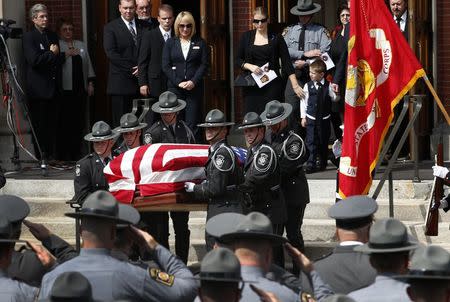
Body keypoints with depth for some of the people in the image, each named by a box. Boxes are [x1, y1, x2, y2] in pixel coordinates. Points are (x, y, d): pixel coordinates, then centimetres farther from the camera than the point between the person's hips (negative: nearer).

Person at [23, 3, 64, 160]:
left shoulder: (52, 36, 17)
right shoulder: (28, 37, -5)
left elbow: (60, 59, 22)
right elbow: (34, 60, -17)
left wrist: (58, 54, 1)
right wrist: (52, 54, -7)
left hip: (53, 87, 6)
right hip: (38, 89, -6)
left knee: (52, 123, 6)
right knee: (39, 124, -3)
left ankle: (52, 155, 10)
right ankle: (41, 158, 0)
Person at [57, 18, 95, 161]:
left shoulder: (81, 45, 19)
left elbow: (88, 65, 20)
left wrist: (90, 83, 14)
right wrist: (66, 54, -14)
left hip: (80, 89, 5)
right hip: (65, 90, -5)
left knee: (79, 122, 3)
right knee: (65, 122, -7)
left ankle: (76, 153, 9)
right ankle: (64, 154, -3)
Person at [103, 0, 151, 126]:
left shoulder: (144, 26, 12)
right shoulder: (110, 28, 1)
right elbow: (111, 53, -8)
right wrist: (132, 69, -12)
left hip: (141, 80, 3)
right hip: (121, 83, -3)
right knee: (121, 122, -2)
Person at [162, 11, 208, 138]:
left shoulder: (200, 43, 8)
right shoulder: (170, 43, 9)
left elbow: (204, 64, 3)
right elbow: (165, 66, 3)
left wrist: (193, 82, -11)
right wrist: (179, 82, -9)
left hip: (194, 88, 0)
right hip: (175, 88, 1)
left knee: (193, 123, -4)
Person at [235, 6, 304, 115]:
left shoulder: (276, 38, 3)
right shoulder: (246, 37, 8)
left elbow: (286, 62, -1)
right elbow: (238, 60, 12)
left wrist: (295, 85, -8)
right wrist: (250, 66, -9)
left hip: (272, 85, -2)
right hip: (251, 86, 2)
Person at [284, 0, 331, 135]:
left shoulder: (320, 31, 3)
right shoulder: (289, 31, 11)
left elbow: (326, 53, -8)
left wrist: (306, 63, -13)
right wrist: (305, 54, -11)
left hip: (312, 75, -2)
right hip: (293, 75, 2)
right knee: (292, 110, -5)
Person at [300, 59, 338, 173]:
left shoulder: (328, 86, -5)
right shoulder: (308, 86, -2)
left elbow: (335, 99, -1)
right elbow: (304, 102, 5)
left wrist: (336, 93, -22)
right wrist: (303, 117, 4)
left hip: (324, 118, 0)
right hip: (311, 118, 0)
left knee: (323, 141, 9)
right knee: (311, 141, -6)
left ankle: (323, 163, 23)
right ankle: (311, 164, -5)